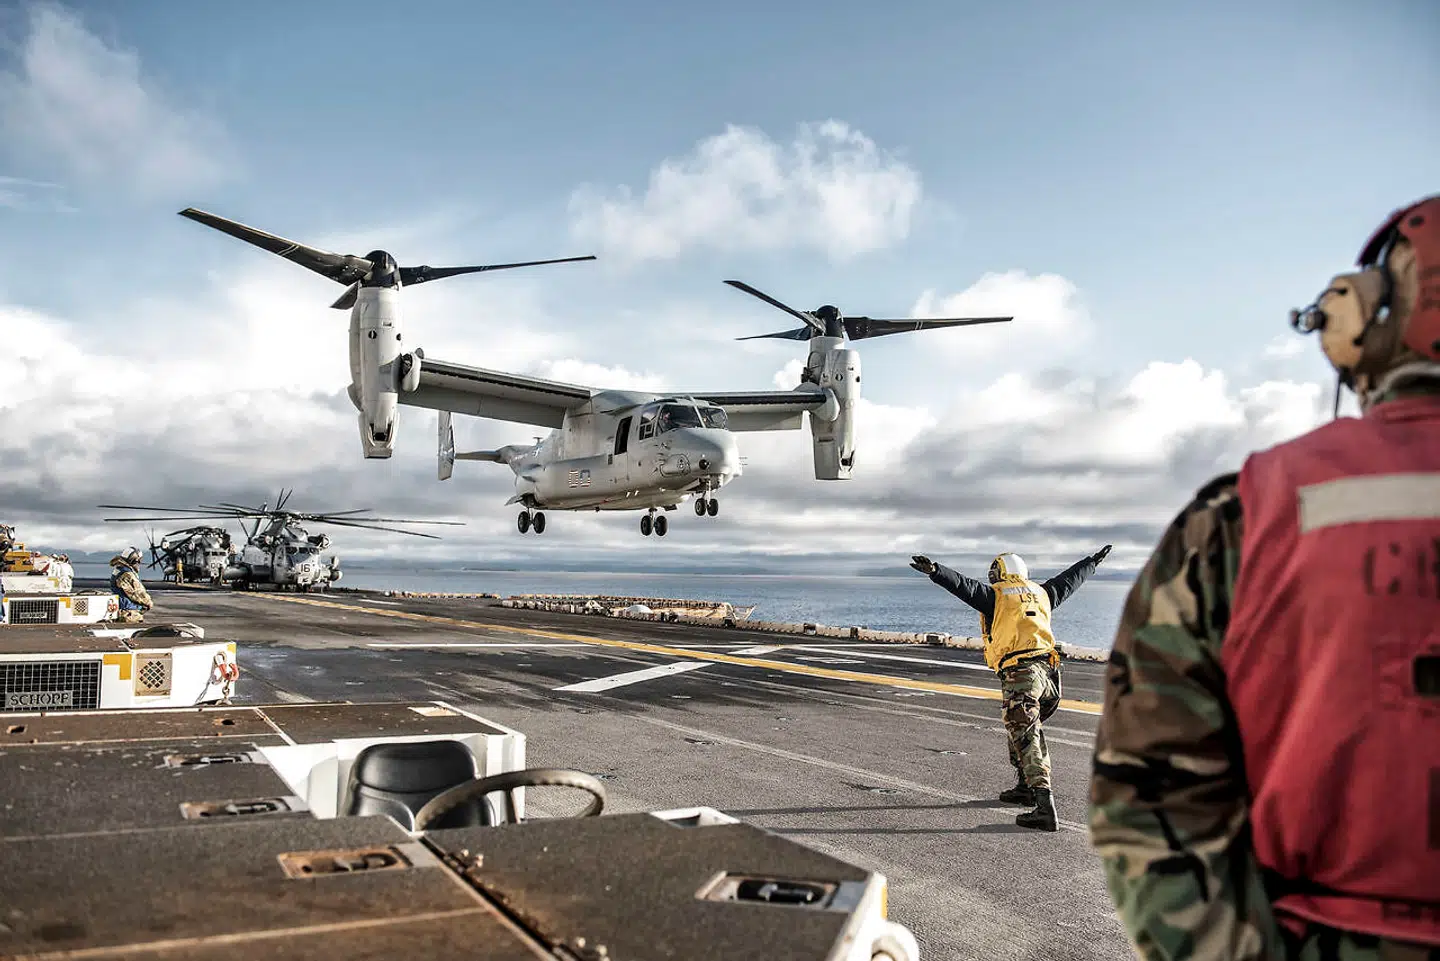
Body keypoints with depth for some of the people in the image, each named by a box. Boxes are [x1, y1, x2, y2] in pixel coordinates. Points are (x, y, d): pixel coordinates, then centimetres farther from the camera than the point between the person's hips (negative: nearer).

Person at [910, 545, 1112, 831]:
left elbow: (966, 585, -13)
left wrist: (935, 570, -25)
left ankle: (1045, 808, -18)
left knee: (1026, 740, -10)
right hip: (1046, 670, 7)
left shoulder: (995, 595, 5)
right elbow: (1069, 580, 38)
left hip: (1019, 675, -7)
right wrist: (1092, 561, 56)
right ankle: (1026, 787, 39)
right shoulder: (1040, 592, 22)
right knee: (1027, 729, 27)